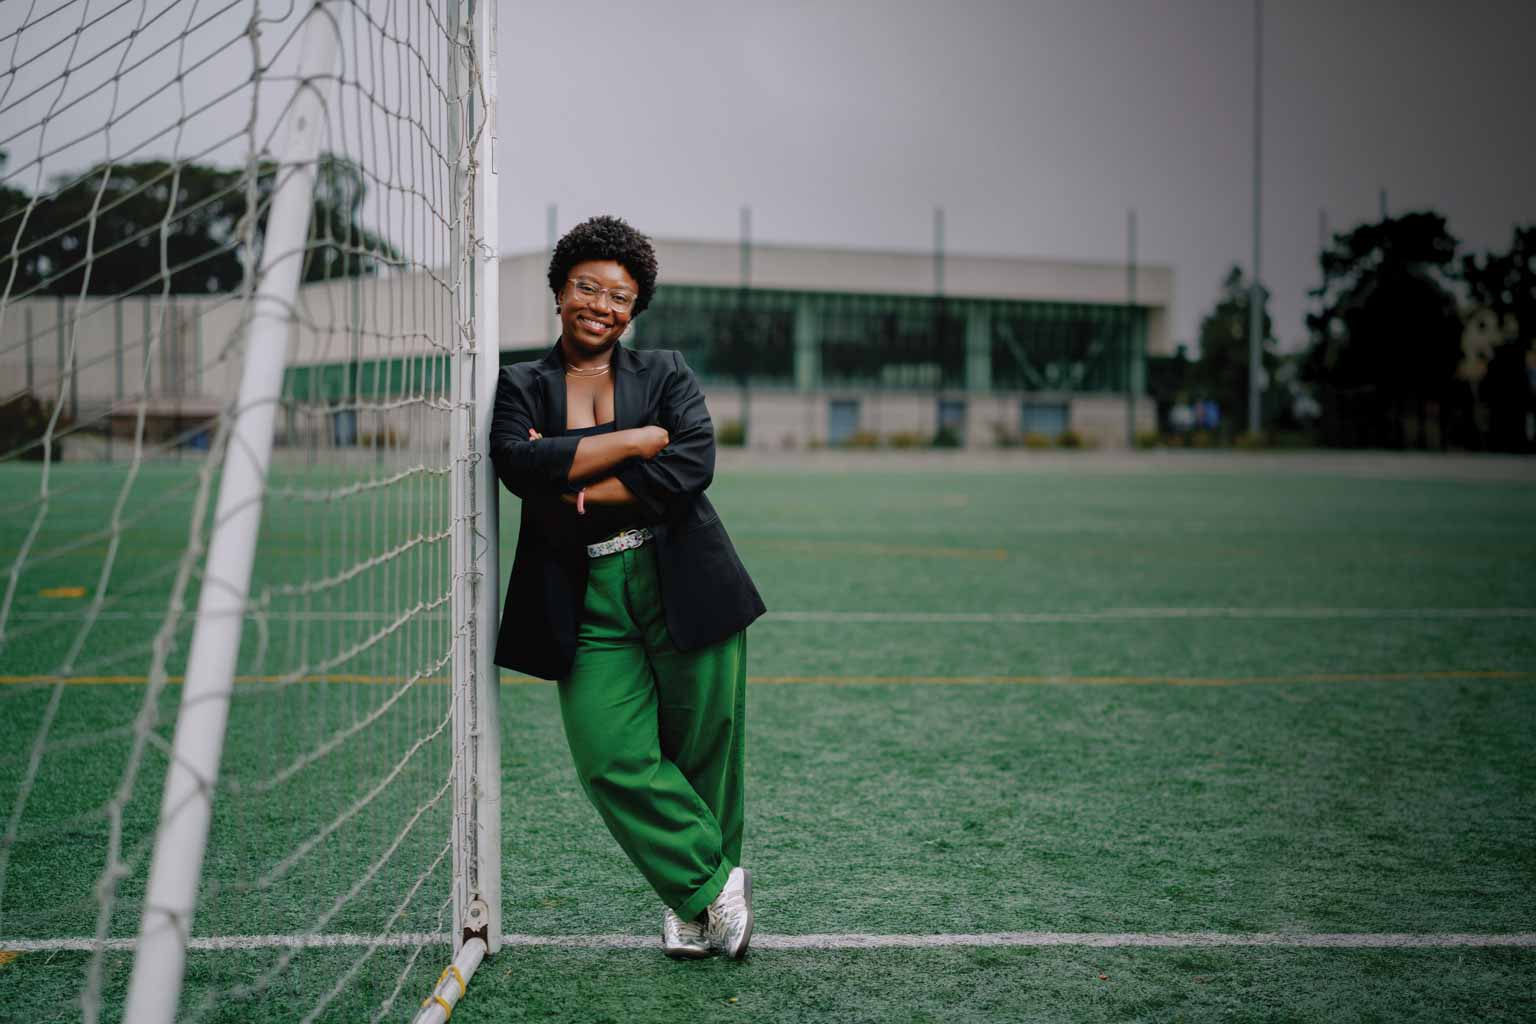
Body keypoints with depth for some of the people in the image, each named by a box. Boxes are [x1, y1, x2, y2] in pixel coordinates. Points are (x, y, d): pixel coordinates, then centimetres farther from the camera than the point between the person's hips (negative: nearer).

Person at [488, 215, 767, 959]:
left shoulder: (665, 375, 9)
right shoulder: (521, 388, 10)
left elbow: (693, 465, -8)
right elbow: (522, 464, -11)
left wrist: (582, 491, -11)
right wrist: (642, 437, -10)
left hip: (682, 589, 0)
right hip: (589, 604, 0)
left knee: (703, 750, 2)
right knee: (611, 757, -11)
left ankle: (692, 898, 21)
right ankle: (715, 884, 3)